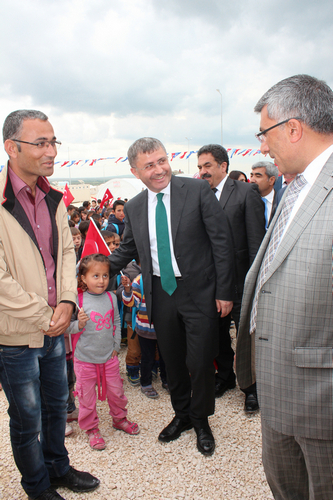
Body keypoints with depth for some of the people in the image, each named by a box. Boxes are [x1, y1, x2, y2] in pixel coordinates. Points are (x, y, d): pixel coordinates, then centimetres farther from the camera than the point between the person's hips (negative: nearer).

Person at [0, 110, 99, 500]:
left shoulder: (53, 199, 3)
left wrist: (66, 303, -5)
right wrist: (44, 317, -14)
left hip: (54, 327, 6)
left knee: (56, 405, 23)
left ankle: (58, 468, 45)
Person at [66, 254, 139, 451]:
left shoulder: (111, 297, -1)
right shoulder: (78, 300, -13)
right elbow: (69, 329, -7)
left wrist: (116, 346, 8)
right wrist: (79, 324, -27)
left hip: (109, 357, 3)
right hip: (85, 359, -3)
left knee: (116, 392, 16)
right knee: (87, 397, 9)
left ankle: (120, 419, 41)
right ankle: (92, 429, 30)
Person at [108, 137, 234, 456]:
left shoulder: (198, 191, -9)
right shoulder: (133, 208, 4)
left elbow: (221, 242, -8)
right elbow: (126, 250, 16)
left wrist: (224, 292, -10)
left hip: (199, 292, -3)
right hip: (160, 294, 4)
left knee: (200, 362, 5)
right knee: (172, 361, 17)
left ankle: (201, 421, 31)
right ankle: (182, 414, 40)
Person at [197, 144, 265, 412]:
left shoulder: (247, 192, -8)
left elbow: (256, 239, -11)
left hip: (239, 279, -4)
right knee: (218, 332, 17)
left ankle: (251, 388, 26)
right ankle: (225, 377, 39)